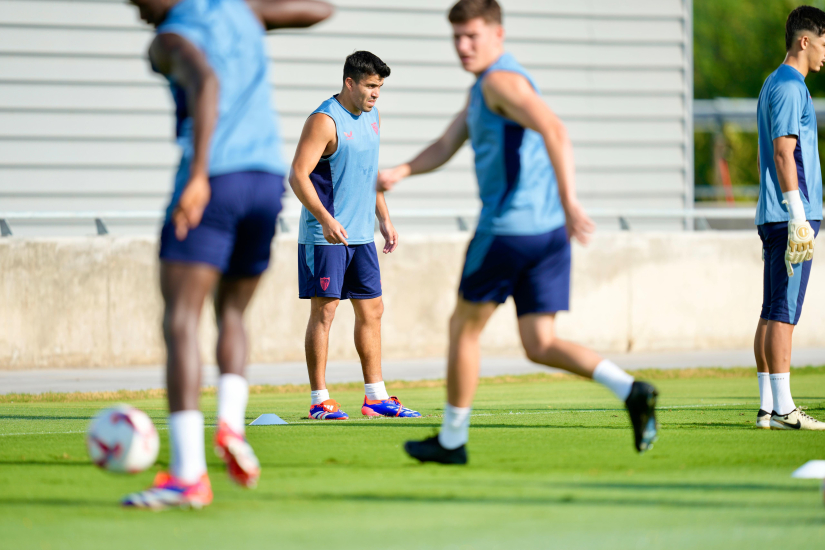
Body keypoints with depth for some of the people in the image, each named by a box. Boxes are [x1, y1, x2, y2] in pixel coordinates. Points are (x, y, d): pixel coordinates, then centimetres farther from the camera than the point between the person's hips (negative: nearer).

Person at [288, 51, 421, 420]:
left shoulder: (371, 119, 13)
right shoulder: (325, 121, -13)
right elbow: (298, 175, -18)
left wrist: (384, 219, 18)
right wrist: (326, 219, -27)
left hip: (361, 235, 8)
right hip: (325, 235, -8)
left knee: (371, 310, 9)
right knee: (325, 310, -6)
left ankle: (376, 397, 16)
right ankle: (320, 401, -2)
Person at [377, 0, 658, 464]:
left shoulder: (502, 80, -11)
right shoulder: (481, 90, 22)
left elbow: (554, 131, -25)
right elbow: (445, 147, 25)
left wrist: (569, 201, -33)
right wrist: (398, 173, 8)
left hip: (510, 229, -9)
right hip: (548, 233, 9)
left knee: (464, 328, 8)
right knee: (540, 345, 4)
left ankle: (452, 440, 17)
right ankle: (631, 391, -15)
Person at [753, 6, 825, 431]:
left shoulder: (775, 84, 20)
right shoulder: (789, 87, -10)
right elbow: (784, 154, -17)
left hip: (773, 219, 10)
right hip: (790, 215, -10)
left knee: (772, 313, 7)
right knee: (783, 313, -10)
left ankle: (767, 407, 8)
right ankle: (782, 408, -11)